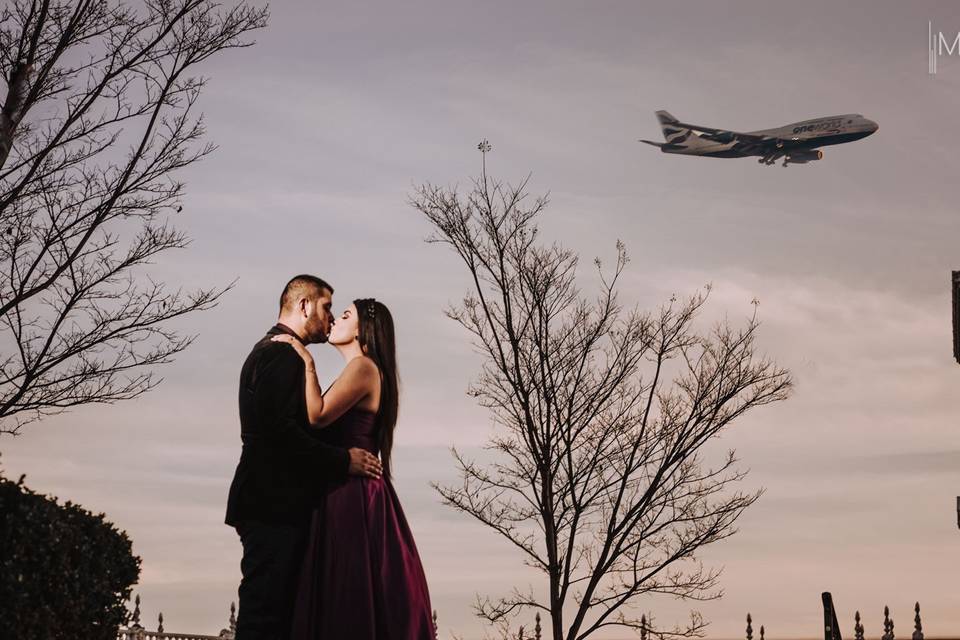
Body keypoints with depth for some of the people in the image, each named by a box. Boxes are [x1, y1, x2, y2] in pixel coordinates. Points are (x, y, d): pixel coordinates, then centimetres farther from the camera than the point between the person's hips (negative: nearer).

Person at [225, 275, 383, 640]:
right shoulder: (283, 353, -11)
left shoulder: (269, 351, 23)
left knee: (273, 610, 10)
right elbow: (280, 428, -22)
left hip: (273, 504, 11)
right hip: (274, 505, -11)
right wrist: (343, 460, -15)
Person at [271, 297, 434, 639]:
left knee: (349, 600, -8)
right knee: (355, 599, 9)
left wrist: (308, 363, -14)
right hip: (349, 494, 10)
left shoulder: (362, 366, -9)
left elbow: (318, 416, -20)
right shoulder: (364, 371, 20)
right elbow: (324, 417, 15)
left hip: (352, 497, -10)